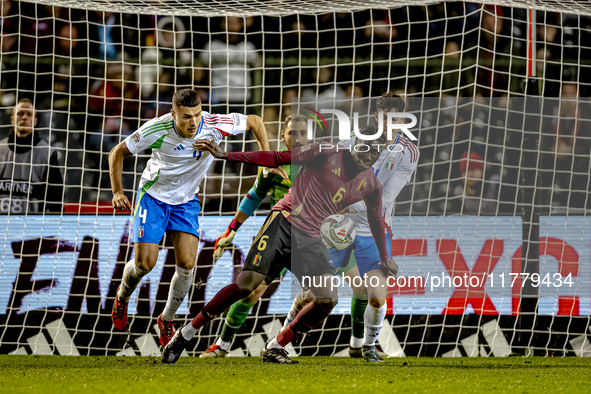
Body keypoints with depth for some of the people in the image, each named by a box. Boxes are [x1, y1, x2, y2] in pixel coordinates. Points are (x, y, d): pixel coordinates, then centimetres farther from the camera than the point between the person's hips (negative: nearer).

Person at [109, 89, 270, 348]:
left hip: (187, 201, 2)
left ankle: (167, 319, 13)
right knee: (145, 263, -8)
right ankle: (123, 296, 28)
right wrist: (117, 192, -20)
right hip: (154, 197, -2)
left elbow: (254, 122, -6)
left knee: (186, 264, -12)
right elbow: (118, 153, -11)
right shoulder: (157, 130, -26)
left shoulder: (214, 126, -23)